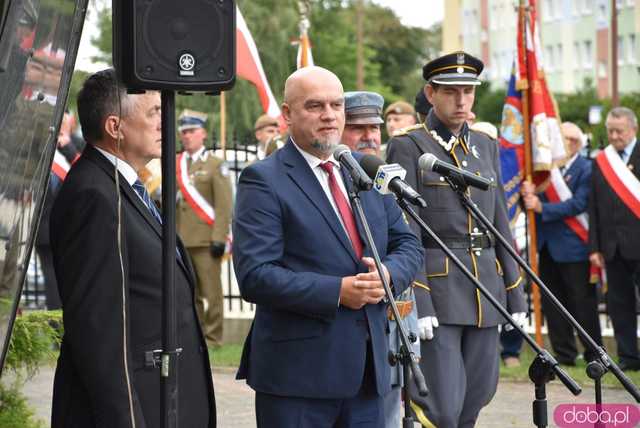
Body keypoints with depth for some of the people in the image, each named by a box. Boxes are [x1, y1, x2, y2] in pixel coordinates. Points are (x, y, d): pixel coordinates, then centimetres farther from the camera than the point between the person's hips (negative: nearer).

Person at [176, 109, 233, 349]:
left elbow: (224, 205, -5)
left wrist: (219, 238, -12)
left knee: (211, 291, -3)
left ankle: (213, 337, 2)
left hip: (206, 240, -4)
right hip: (181, 241, 4)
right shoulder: (175, 165, 14)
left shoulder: (215, 165, 1)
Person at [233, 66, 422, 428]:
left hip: (367, 370, 6)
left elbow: (408, 245, 16)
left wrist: (388, 274, -7)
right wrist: (337, 292, -20)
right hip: (297, 372, -6)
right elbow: (254, 276, -16)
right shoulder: (264, 181, -7)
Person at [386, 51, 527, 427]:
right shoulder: (409, 147, -4)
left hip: (486, 291, 6)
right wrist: (417, 305, -16)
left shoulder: (487, 147, 15)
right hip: (436, 288, -6)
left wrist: (516, 297, 12)